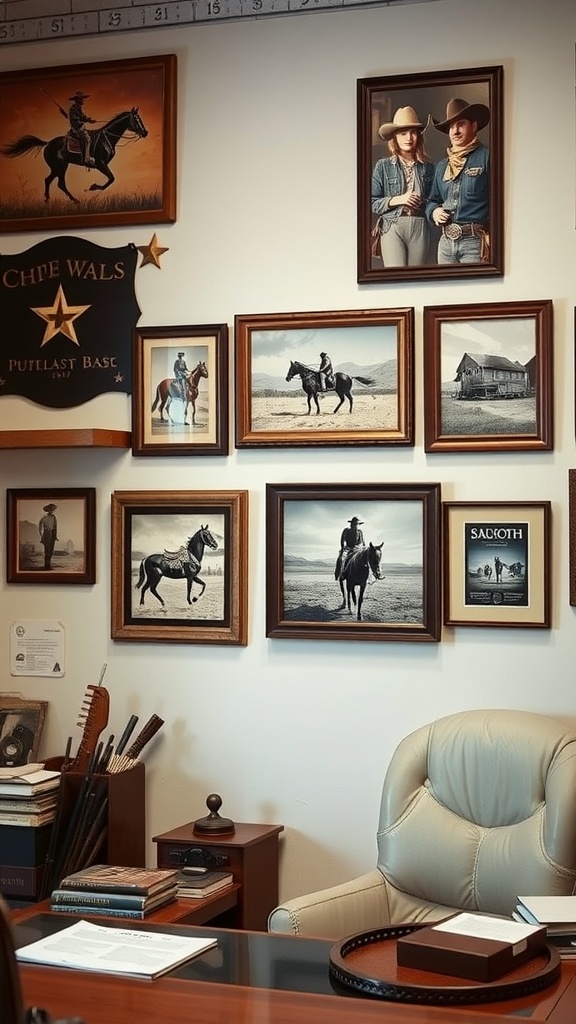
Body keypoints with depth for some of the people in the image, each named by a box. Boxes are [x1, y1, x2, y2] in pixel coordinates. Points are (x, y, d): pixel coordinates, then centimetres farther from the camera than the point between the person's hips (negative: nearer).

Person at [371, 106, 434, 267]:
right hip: (392, 227, -2)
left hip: (420, 228, 2)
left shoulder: (427, 166, 10)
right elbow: (373, 203, 1)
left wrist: (423, 202, -2)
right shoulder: (383, 166, 5)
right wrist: (397, 200, -10)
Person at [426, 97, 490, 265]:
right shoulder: (442, 166, 21)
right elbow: (433, 200, 30)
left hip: (475, 243, -6)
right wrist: (434, 212, 6)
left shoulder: (486, 157, -1)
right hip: (446, 243, 6)